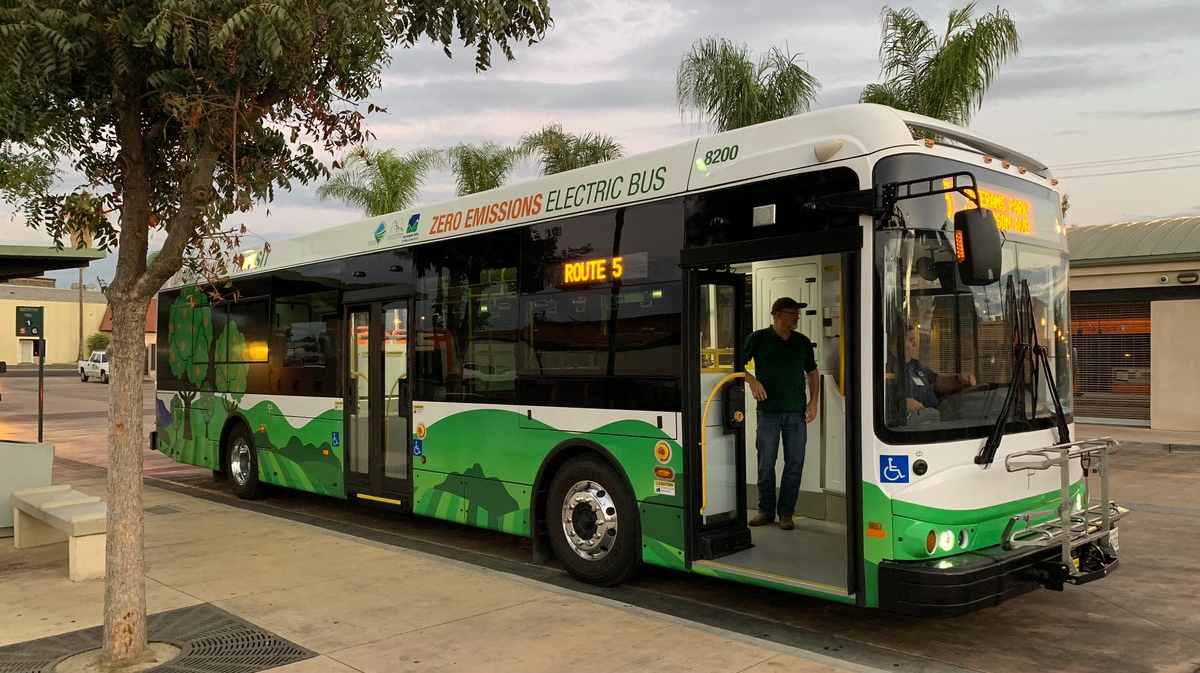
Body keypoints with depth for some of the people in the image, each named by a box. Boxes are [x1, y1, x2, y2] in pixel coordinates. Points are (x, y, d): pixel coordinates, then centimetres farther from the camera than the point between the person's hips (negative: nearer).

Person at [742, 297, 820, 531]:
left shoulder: (803, 342, 12)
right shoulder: (758, 338, 2)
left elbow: (812, 372, 18)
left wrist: (813, 401, 7)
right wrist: (752, 380, -14)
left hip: (797, 411, 3)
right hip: (768, 410, -3)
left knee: (795, 463, 3)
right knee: (766, 463, 3)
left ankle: (786, 512, 12)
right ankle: (766, 510, 16)